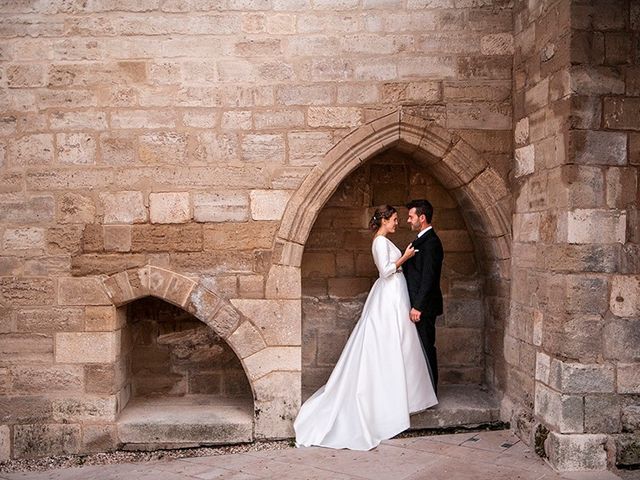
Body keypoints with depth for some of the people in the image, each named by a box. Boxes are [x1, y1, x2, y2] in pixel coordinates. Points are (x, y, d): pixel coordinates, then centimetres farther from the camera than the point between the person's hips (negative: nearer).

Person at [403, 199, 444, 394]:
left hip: (423, 306, -10)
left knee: (426, 347, -2)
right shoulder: (422, 240, 15)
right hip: (419, 304, 10)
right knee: (422, 347, 14)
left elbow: (428, 278, -22)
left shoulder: (431, 242, -17)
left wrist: (418, 306, -23)